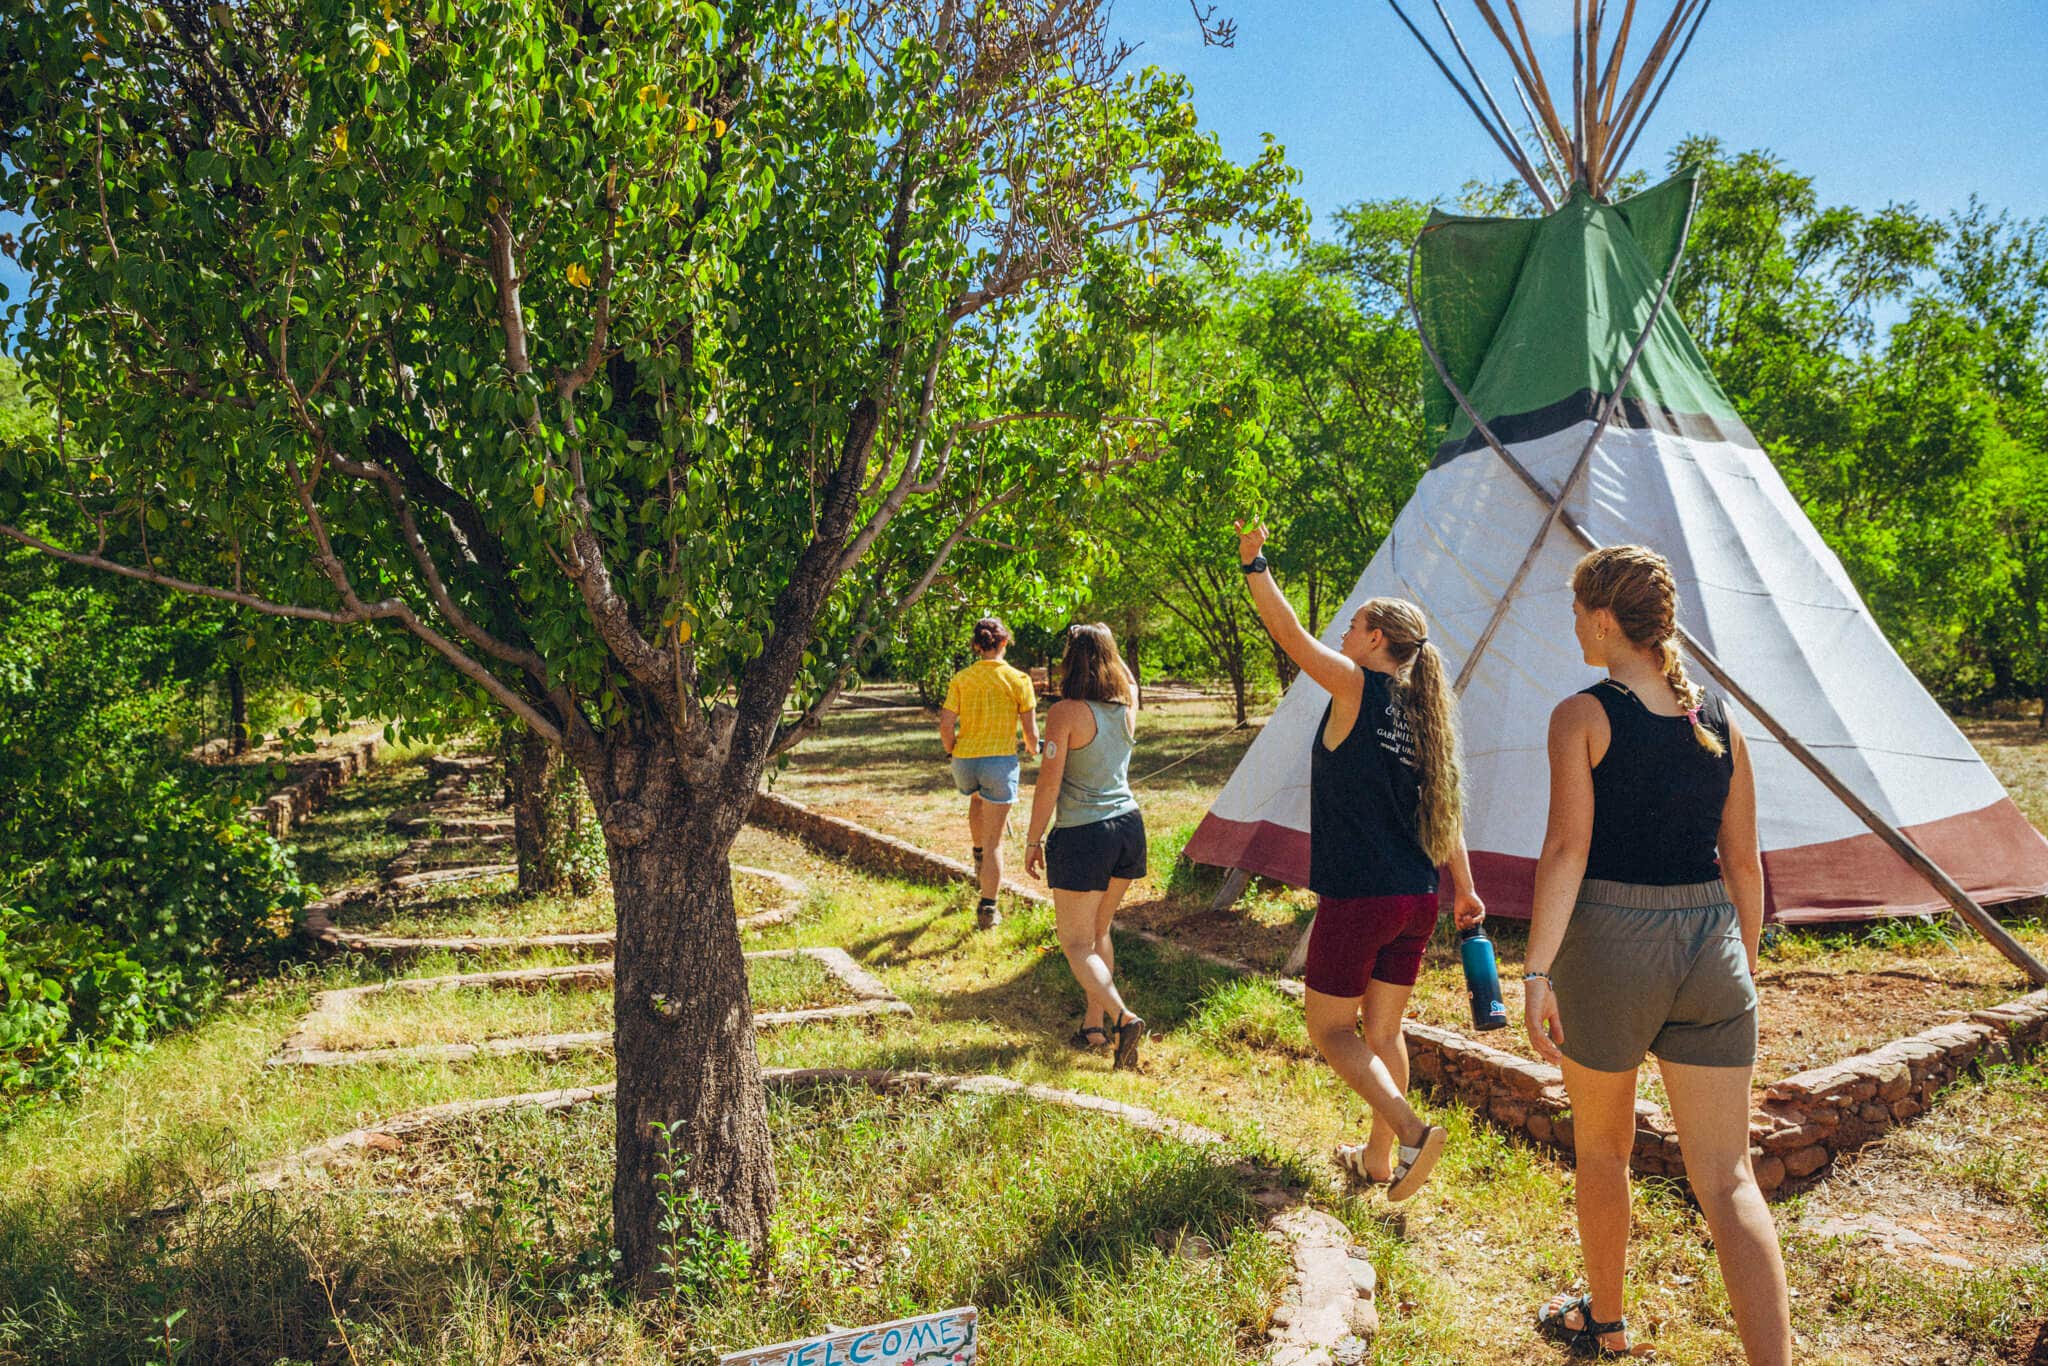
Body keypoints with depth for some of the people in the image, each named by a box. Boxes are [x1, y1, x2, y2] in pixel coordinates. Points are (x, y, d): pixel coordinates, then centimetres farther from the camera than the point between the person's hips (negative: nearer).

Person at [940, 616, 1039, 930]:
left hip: (964, 762, 3)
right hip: (1000, 762, -3)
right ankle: (988, 910, 8)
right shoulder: (1018, 679, -6)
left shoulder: (961, 679, 1)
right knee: (994, 841, 4)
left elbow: (946, 725, -3)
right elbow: (1030, 731, -4)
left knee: (977, 799, 39)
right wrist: (1035, 750, 18)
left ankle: (979, 856, 43)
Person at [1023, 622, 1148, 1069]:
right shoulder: (1127, 705, 2)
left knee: (1077, 942, 4)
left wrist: (1033, 840, -4)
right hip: (1129, 826, 6)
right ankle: (1094, 1024, 24)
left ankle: (1123, 1017, -14)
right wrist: (1101, 642, 17)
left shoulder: (1066, 713, -14)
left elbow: (1048, 785, -14)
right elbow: (1127, 677, 28)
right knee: (1099, 932, 20)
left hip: (1082, 835, -6)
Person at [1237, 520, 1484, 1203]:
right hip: (1418, 899, 7)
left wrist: (1254, 563, -11)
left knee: (1330, 1028, 7)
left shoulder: (1358, 686, -9)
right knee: (1383, 1029, 18)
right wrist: (1463, 888, 18)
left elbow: (1291, 634, -14)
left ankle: (1411, 1131, -7)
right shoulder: (1423, 711, 9)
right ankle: (1379, 1160, 26)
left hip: (1357, 897, -7)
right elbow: (1444, 808, 12)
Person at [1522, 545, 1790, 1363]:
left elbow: (1567, 849, -16)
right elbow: (1744, 864, 11)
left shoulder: (1583, 716, -7)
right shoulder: (1718, 720, 8)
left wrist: (1536, 972, -17)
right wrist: (1745, 968, 21)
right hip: (1710, 947, 4)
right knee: (1727, 1179, 6)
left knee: (1601, 1149, 19)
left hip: (1609, 943, -3)